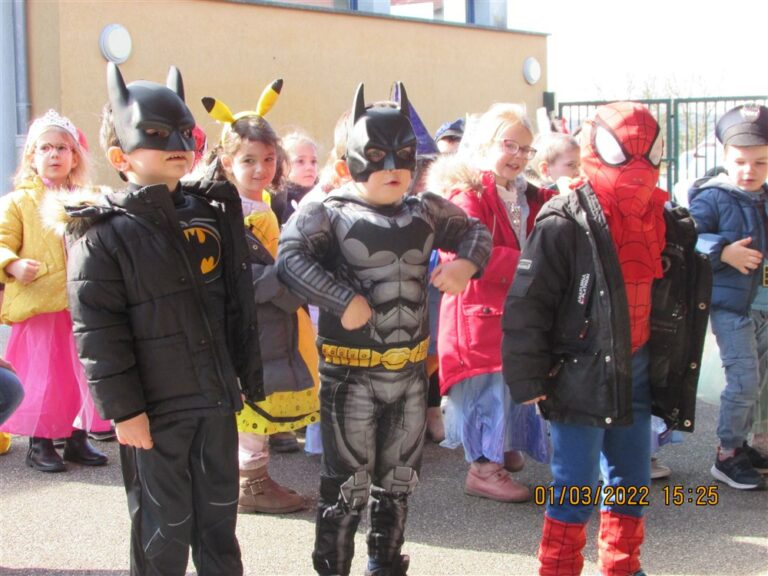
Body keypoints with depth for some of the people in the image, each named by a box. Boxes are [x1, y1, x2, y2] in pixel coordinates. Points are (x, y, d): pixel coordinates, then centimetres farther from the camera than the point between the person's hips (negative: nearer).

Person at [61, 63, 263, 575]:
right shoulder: (103, 234, -11)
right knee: (163, 527, 8)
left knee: (219, 513, 18)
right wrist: (124, 409, -15)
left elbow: (239, 305, 10)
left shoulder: (211, 216, 6)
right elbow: (98, 332, -13)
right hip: (154, 409, -5)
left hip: (216, 398, 5)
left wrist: (248, 376, 10)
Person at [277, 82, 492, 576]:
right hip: (350, 373, -5)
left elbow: (475, 231, 19)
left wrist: (465, 263, -2)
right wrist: (343, 299, -29)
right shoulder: (330, 213, -10)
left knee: (399, 481, 19)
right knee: (348, 486, 3)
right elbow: (290, 257, -23)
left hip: (410, 368, 6)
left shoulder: (425, 211, 6)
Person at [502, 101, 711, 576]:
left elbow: (685, 301, 18)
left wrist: (675, 371, 18)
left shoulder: (666, 223, 6)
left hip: (637, 370, 7)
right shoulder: (564, 226, -15)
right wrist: (529, 380, -14)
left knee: (632, 481, 16)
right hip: (581, 374, -6)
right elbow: (526, 306, -15)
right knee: (576, 484, 1)